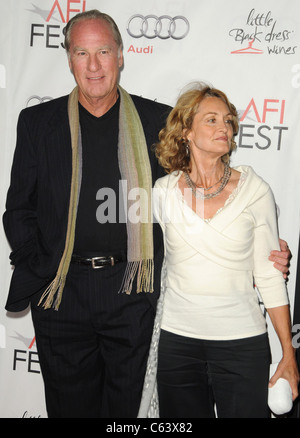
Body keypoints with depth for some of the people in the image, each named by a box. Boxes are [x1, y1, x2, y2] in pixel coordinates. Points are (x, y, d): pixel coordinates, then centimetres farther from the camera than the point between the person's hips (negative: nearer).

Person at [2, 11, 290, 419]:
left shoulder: (158, 121, 3)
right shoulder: (38, 122, 5)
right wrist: (36, 270, -6)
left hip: (132, 293, 0)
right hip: (61, 293, 1)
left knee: (124, 405, 13)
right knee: (70, 404, 13)